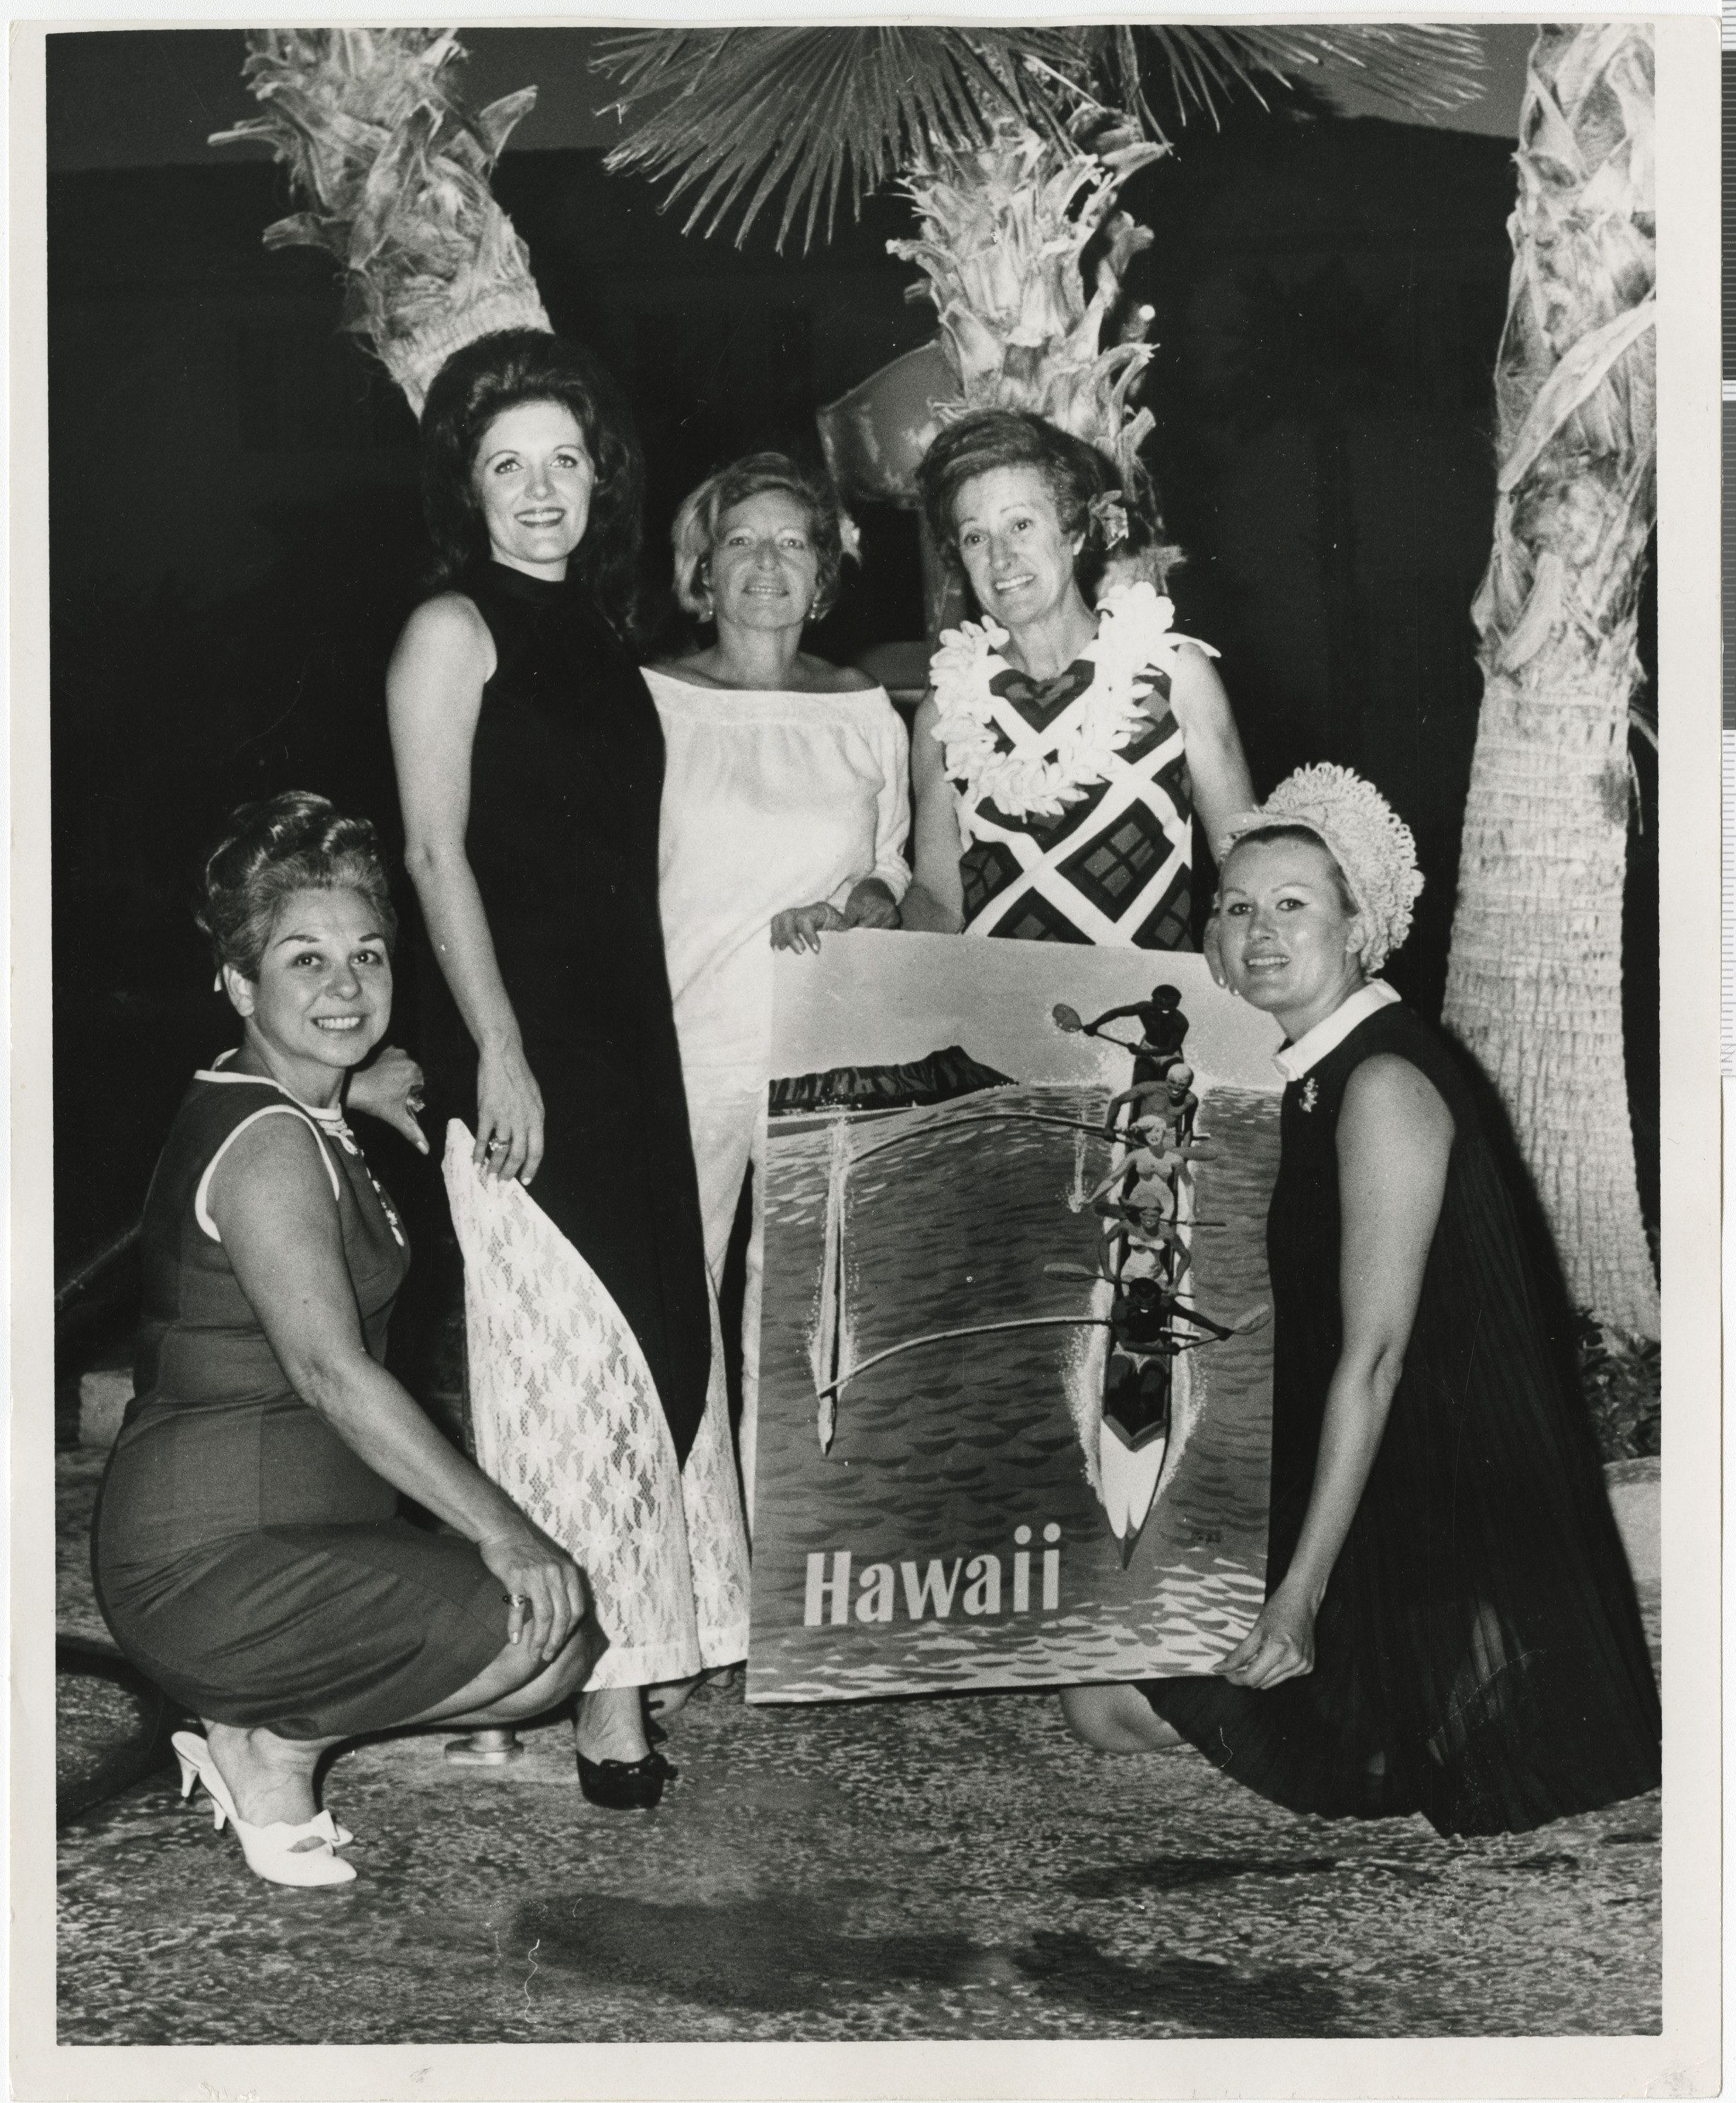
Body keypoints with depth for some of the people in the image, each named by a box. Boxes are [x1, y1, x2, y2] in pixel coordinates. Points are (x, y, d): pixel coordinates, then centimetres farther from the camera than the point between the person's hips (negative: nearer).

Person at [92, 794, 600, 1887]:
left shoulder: (310, 1122, 15)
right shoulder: (267, 1142, -16)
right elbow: (332, 1372, -26)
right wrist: (500, 1528, -26)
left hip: (287, 1526, 10)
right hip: (213, 1559, -10)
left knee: (574, 1605, 9)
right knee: (548, 1638, -20)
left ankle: (253, 1725, 10)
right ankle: (274, 1747, -2)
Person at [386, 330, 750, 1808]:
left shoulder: (593, 633, 16)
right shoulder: (454, 629, -5)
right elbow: (437, 854, -11)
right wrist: (499, 1055, -18)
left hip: (630, 1034, 8)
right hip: (524, 1041, -8)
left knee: (653, 1329, 10)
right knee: (567, 1348, -7)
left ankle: (646, 1642, 21)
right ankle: (598, 1684, -1)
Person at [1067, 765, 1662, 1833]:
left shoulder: (1385, 1085, -19)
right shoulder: (1303, 1075, 10)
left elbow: (1375, 1354, -22)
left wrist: (1305, 1587, -23)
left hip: (1439, 1496, -9)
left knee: (1126, 1707, -9)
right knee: (1102, 1692, 8)